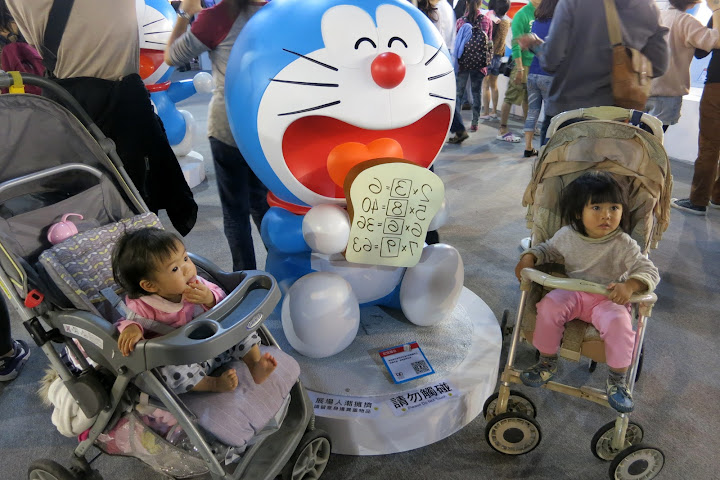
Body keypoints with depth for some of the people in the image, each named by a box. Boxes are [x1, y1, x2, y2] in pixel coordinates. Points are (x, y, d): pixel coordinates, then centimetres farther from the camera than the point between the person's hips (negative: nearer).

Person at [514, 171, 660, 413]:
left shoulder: (624, 245, -12)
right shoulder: (566, 235, -4)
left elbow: (650, 271, -12)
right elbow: (548, 249, 15)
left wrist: (630, 285, -33)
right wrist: (529, 257, -6)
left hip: (609, 300, -2)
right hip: (573, 293, 2)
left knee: (619, 323, -32)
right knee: (549, 305, -26)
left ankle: (616, 381, -7)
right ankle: (547, 363, -4)